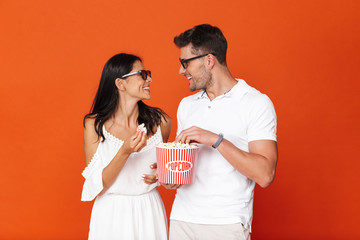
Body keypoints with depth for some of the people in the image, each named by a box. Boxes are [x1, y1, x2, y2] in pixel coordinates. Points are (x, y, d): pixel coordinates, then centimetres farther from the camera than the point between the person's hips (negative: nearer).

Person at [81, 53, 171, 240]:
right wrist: (125, 152, -26)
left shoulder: (159, 121, -3)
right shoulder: (94, 124, -10)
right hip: (111, 215, -2)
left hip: (149, 211, 3)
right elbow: (97, 185, -13)